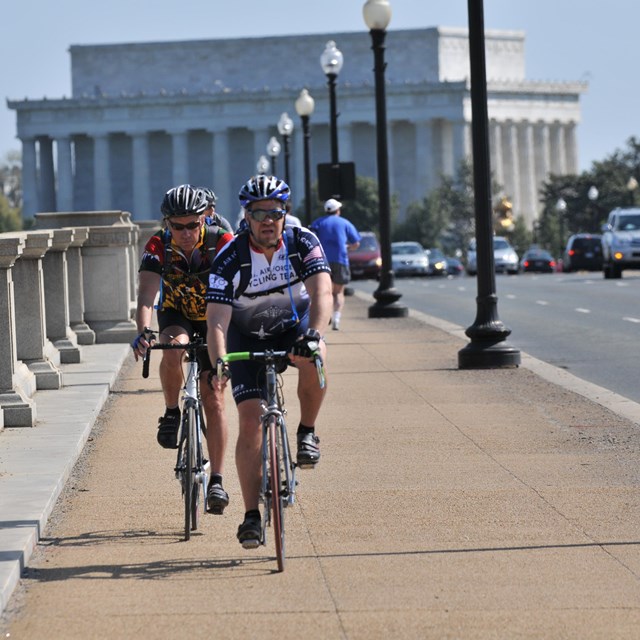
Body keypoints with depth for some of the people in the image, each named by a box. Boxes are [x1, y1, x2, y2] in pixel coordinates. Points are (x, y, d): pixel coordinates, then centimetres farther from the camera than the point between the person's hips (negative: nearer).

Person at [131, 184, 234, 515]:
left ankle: (216, 481, -4)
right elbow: (147, 293, -34)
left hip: (213, 319, -1)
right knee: (174, 347, -36)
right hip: (175, 316, 1)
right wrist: (143, 332, -51)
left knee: (212, 398, -9)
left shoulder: (222, 242, -25)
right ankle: (171, 414, -13)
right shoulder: (158, 246, -23)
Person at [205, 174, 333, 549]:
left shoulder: (303, 243, -21)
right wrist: (218, 364, -48)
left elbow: (322, 292, -34)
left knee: (314, 357, -36)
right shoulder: (231, 258, -24)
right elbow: (217, 319, -30)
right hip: (248, 337, 0)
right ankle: (252, 515, -7)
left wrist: (314, 334, -53)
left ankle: (307, 433, -11)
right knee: (251, 420, -13)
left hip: (295, 324, 0)